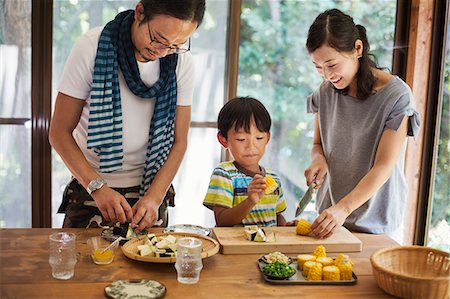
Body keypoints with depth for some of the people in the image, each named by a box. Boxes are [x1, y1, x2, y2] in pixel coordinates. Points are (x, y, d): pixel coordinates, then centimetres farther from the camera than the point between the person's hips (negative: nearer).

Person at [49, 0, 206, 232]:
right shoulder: (92, 48, -18)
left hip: (150, 191, 2)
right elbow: (60, 132, -14)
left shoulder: (182, 60, -10)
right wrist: (97, 186, -25)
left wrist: (154, 198, -18)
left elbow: (178, 141, -5)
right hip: (91, 190, -2)